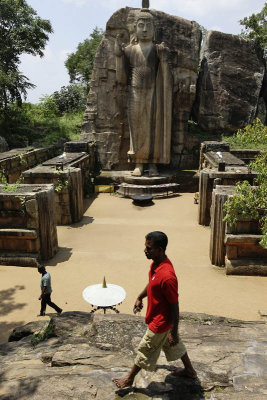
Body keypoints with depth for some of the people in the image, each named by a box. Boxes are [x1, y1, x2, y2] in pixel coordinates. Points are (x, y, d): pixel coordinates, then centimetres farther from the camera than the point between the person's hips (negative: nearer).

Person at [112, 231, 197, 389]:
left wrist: (174, 332, -17)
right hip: (162, 319, 8)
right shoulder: (157, 262, -9)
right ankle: (190, 370, 48)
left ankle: (129, 379, 37)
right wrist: (140, 297, 20)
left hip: (160, 323, -8)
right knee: (173, 345, 27)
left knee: (145, 351, 14)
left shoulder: (167, 276, -37)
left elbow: (175, 307, -27)